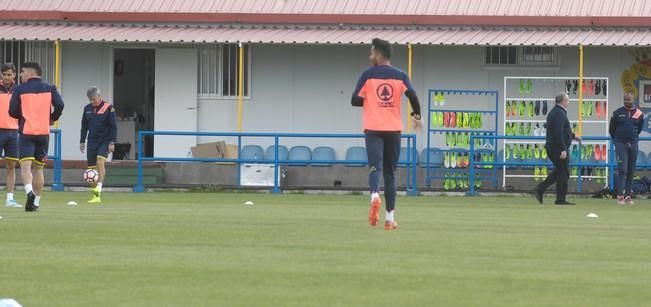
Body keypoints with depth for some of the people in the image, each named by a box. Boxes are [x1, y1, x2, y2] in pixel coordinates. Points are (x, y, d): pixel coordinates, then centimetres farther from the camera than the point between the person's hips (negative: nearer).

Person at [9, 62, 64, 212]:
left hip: (26, 132, -3)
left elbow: (12, 112, -3)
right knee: (38, 168, 13)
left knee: (25, 166, -9)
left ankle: (29, 192, -36)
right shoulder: (49, 88, 5)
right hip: (43, 132, 3)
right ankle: (36, 202, 14)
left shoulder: (19, 89, -1)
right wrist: (52, 118, 13)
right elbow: (59, 105, -5)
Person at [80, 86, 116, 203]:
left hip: (104, 141, -5)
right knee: (91, 167, 3)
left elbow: (113, 127, -4)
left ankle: (98, 188, -30)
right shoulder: (87, 109, 10)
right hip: (92, 141, 5)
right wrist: (82, 141, 14)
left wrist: (112, 142, -9)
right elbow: (84, 126, 18)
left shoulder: (108, 108, -5)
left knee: (100, 162, -24)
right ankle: (94, 195, 10)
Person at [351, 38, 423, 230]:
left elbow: (355, 100, 0)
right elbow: (412, 95, -8)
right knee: (390, 172, 10)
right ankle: (390, 217, 7)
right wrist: (416, 115, 7)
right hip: (394, 129, 2)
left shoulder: (368, 75, 2)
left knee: (375, 167, -12)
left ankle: (375, 195, -45)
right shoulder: (400, 76, 6)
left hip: (373, 129, -2)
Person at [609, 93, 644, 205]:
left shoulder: (639, 113, 5)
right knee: (622, 169, -11)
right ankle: (620, 195, -11)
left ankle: (628, 195, 11)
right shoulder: (617, 113, 0)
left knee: (631, 171, 5)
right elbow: (612, 128, 12)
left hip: (633, 144, 3)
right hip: (621, 145, -3)